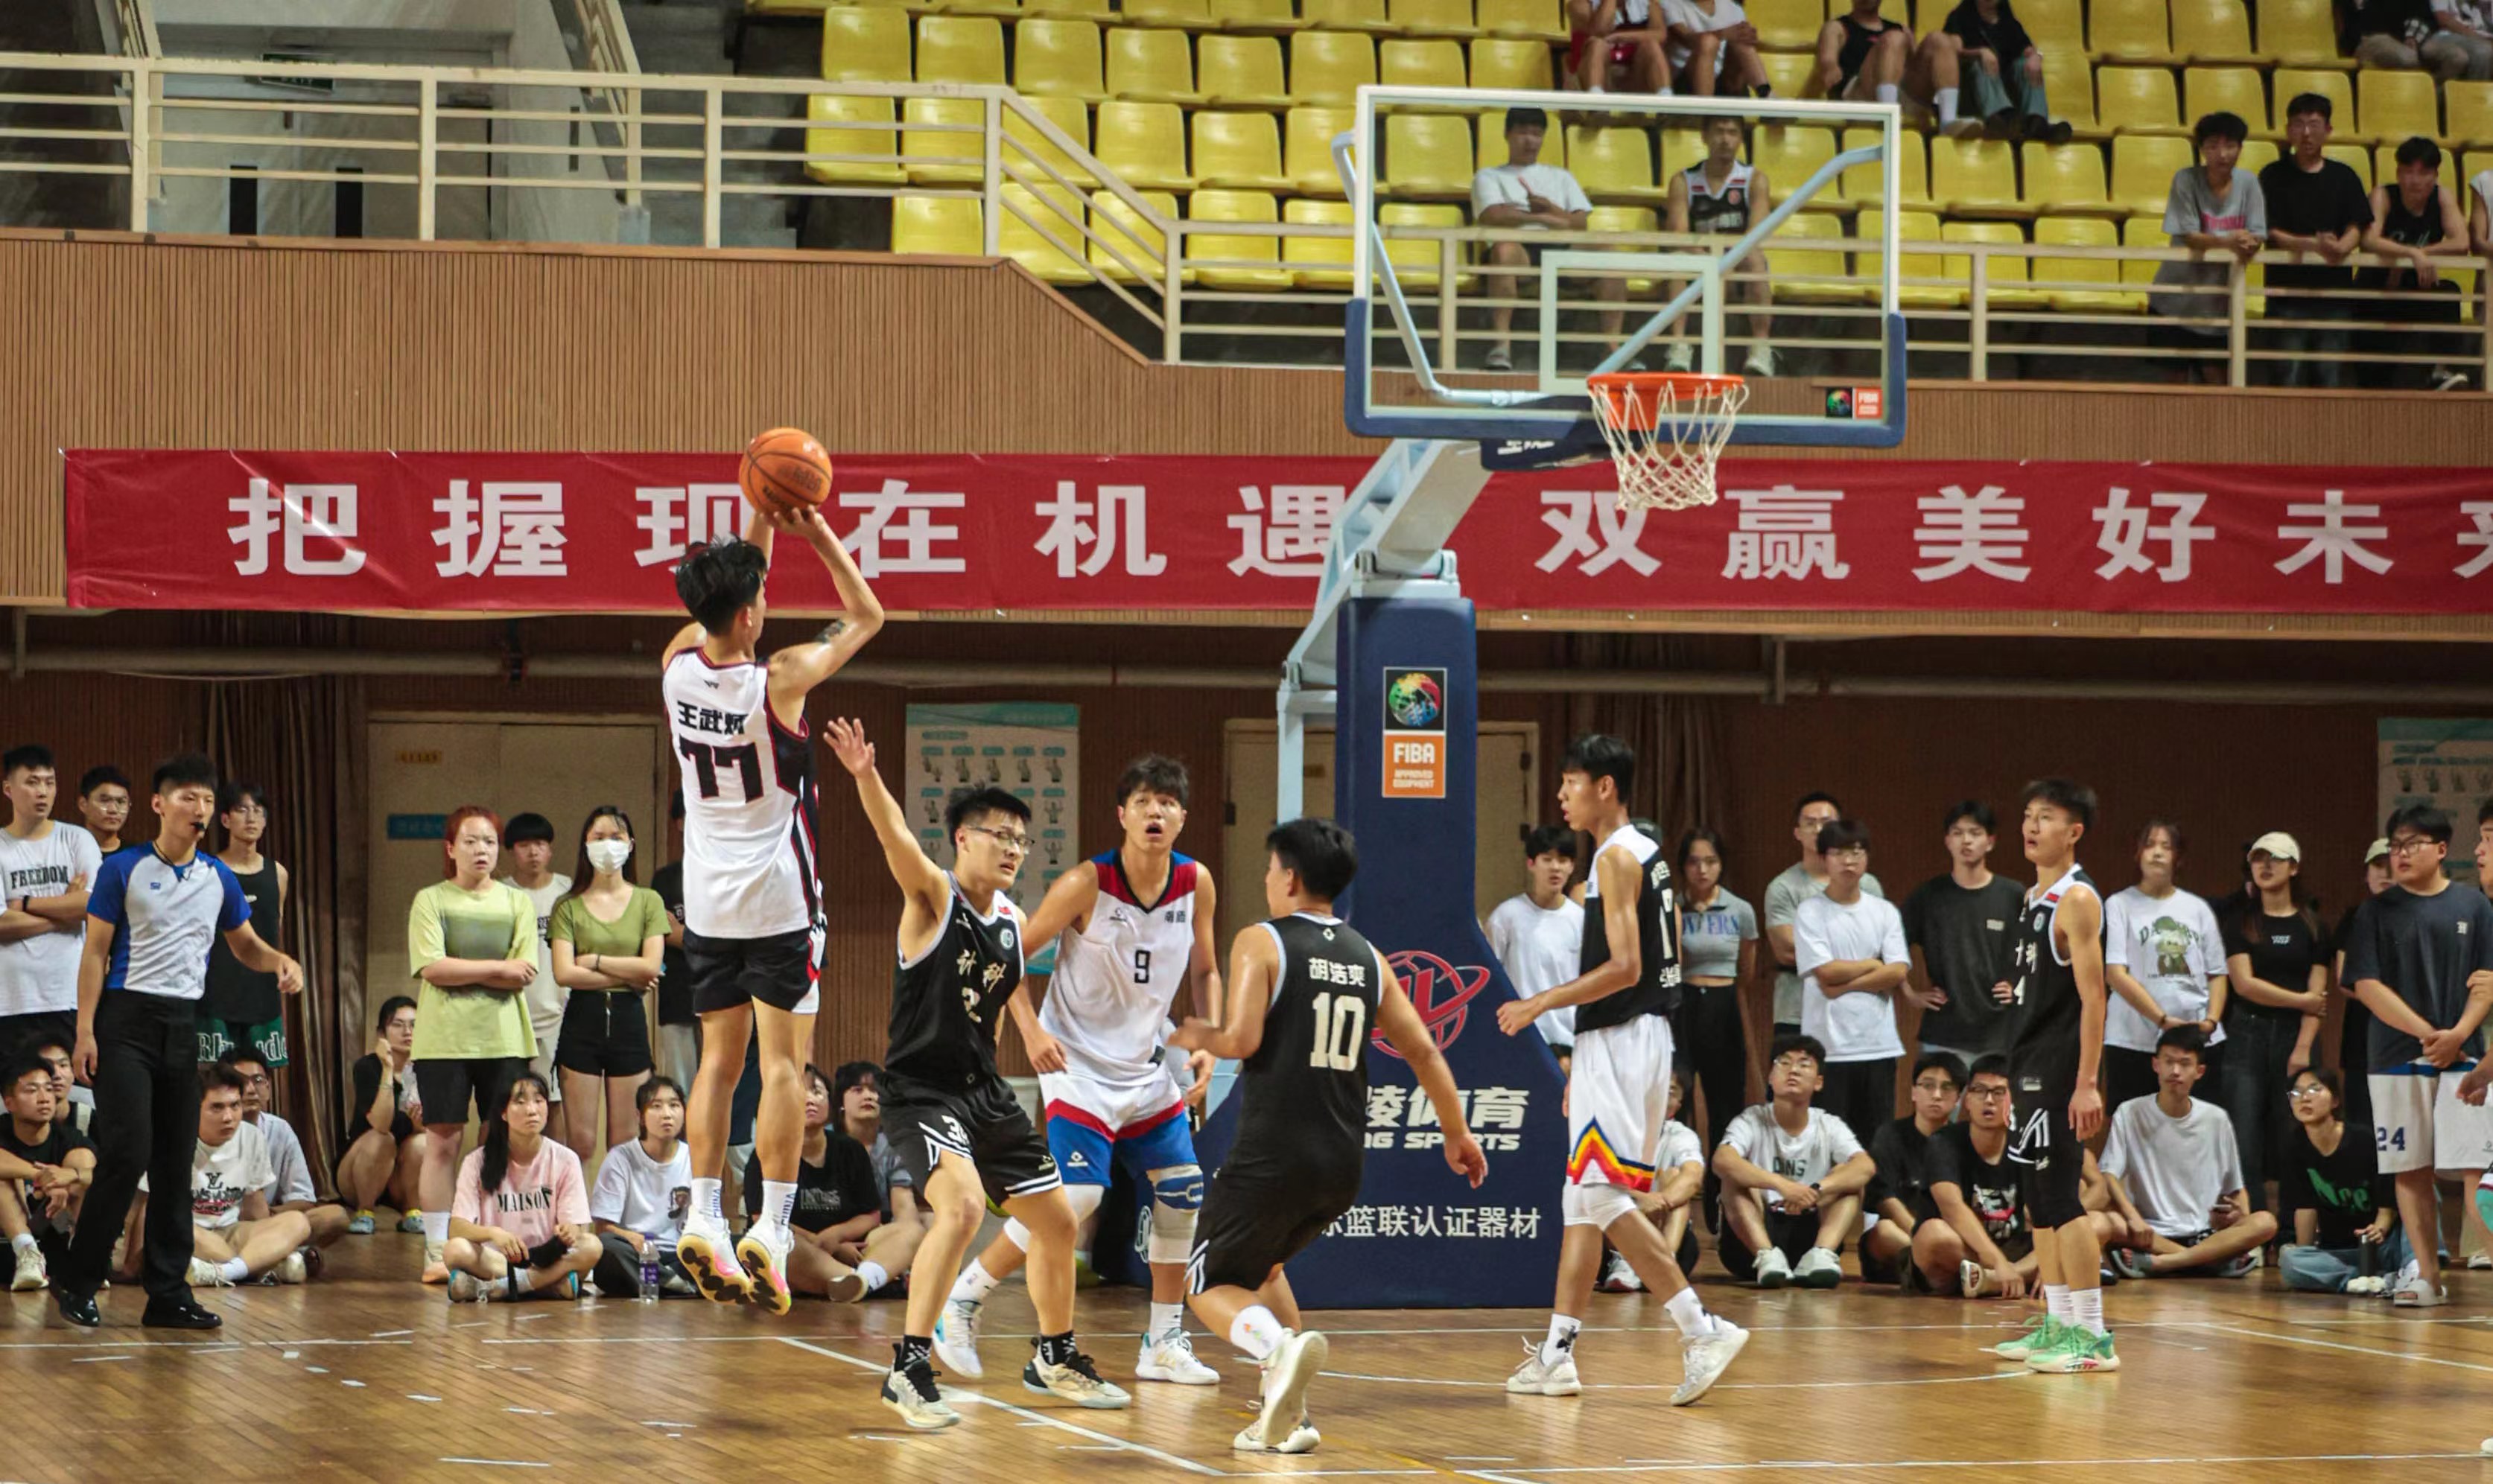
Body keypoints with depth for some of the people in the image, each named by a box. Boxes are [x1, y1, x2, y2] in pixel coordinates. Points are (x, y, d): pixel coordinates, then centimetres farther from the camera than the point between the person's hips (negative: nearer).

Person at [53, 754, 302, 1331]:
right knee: (127, 1152, -14)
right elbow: (95, 953, -3)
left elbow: (245, 946, 20)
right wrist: (85, 1029, -11)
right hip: (128, 1020, -5)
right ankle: (76, 1281, -2)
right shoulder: (122, 870, -3)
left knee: (176, 1164, 4)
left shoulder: (219, 879, 10)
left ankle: (169, 1295, 8)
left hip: (186, 1024, 5)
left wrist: (281, 961, -2)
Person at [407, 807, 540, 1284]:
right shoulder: (430, 901, 4)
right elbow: (432, 968, -10)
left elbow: (523, 977, -2)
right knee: (443, 1141, -3)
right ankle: (437, 1252, 1)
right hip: (444, 1039, -2)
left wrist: (460, 972, -10)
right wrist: (498, 968, -8)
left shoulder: (518, 903, 9)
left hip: (503, 1038, 2)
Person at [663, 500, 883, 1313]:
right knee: (783, 1063, -2)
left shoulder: (678, 663, -4)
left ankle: (704, 1219, 5)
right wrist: (818, 534, 0)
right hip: (778, 896, -5)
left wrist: (761, 520, 13)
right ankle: (772, 1230, -7)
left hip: (707, 897, 5)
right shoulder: (780, 680, -17)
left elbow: (725, 603, 18)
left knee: (720, 1057, 11)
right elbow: (866, 616, -2)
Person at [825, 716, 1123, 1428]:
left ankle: (1055, 1358, 35)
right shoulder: (932, 896, -11)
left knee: (1056, 1220, 13)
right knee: (963, 1204, -30)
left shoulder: (1013, 923, 9)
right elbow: (895, 836, -32)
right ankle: (908, 1369, -25)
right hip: (921, 1089, -8)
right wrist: (866, 777, -48)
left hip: (985, 1089, 8)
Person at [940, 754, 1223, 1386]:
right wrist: (1031, 1030, -22)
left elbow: (1203, 971, 11)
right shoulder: (1086, 884, -18)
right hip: (1078, 1063, -6)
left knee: (1181, 1193, 4)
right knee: (1075, 1195, -18)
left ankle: (1165, 1344, 15)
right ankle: (962, 1299, -4)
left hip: (1147, 1066, 6)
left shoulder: (1196, 883, -3)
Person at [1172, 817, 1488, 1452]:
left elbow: (1243, 1039, -16)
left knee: (1213, 1285, 8)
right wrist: (1458, 1133, 22)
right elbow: (1423, 1051, 12)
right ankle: (1287, 1415, 14)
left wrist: (1200, 1038, 6)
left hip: (1272, 1157, -6)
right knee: (1261, 1262, 28)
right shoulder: (1367, 957, 11)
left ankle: (1280, 1346, -24)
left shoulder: (1260, 942, -6)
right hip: (1342, 1164, 6)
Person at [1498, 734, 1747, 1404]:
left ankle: (1702, 1330, -16)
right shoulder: (1646, 853, 16)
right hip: (1636, 1038, 10)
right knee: (1583, 1198, 12)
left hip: (1619, 1041, -10)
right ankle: (1557, 1353, 16)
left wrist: (1542, 1003, -14)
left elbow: (1624, 967, -21)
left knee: (1604, 1197, -12)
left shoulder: (1617, 857, -13)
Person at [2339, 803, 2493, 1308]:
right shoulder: (2377, 913, 5)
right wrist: (2427, 1033, -11)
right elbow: (2366, 985, -2)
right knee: (2412, 1170, 2)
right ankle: (2427, 1277, 5)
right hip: (2398, 1059, 1)